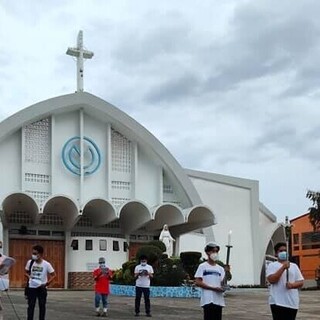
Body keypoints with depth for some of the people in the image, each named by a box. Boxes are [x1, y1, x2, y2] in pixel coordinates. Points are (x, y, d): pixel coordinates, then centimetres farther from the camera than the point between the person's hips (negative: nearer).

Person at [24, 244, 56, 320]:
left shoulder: (46, 264, -11)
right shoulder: (30, 262, -4)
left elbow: (53, 275, -5)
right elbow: (26, 273, 12)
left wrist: (47, 283, -19)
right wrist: (28, 276, -11)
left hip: (42, 288, -1)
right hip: (32, 287, 2)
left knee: (42, 306, 8)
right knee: (31, 306, 2)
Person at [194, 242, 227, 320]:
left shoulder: (220, 268, 15)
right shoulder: (202, 266, 0)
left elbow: (223, 284, 6)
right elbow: (198, 282, -9)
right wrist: (214, 288, -15)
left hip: (219, 300, 6)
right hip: (208, 300, -6)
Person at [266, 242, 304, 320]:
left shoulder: (294, 266, 12)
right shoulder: (272, 265, 1)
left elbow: (301, 282, 9)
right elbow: (271, 280, -15)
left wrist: (292, 285, -13)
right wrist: (283, 267, -19)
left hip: (292, 303, 4)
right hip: (277, 302, -4)